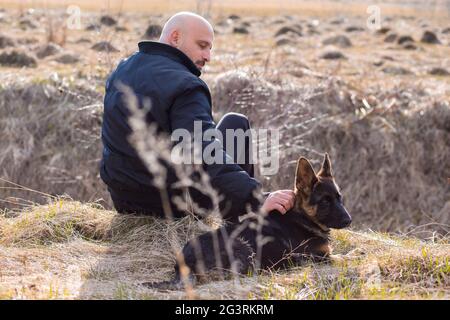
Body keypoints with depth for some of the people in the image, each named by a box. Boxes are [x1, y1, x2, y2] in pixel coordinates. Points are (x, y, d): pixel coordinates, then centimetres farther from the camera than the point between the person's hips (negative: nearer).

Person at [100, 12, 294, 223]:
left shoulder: (122, 71, 6)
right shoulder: (184, 87, -23)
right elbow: (205, 162, -34)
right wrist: (256, 201, -39)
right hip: (175, 205, -8)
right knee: (236, 123, 10)